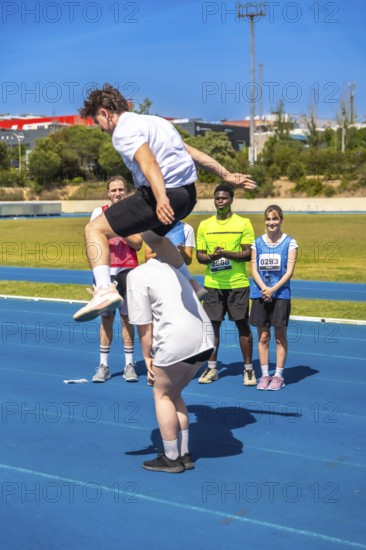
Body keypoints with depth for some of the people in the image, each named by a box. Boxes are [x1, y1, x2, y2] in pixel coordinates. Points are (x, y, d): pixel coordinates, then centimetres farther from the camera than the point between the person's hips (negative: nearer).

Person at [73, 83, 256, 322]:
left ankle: (105, 290, -24)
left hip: (163, 196, -9)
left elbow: (149, 162, -25)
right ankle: (191, 285, 43)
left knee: (95, 229, -5)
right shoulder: (154, 120, 22)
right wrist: (226, 175, 27)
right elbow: (193, 152, 24)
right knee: (152, 235, 38)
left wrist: (161, 199, -39)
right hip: (187, 193, 10)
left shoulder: (123, 130, -7)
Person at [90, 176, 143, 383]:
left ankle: (129, 364, 9)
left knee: (127, 317, 1)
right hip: (106, 271, 1)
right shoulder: (99, 212, 7)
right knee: (106, 318, 4)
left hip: (127, 271, -1)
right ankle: (103, 365, 9)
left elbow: (137, 244, -2)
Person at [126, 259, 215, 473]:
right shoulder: (168, 267, 25)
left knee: (162, 395, 12)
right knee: (174, 394, 22)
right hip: (205, 337, 8)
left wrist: (147, 356, 6)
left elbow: (144, 324, -4)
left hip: (178, 341, -8)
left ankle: (172, 458, 18)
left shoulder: (136, 276, 0)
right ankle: (185, 455, 25)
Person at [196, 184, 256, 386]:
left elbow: (248, 254, -6)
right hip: (212, 283, 3)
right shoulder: (204, 225, 8)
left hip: (238, 283, -2)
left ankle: (248, 369, 12)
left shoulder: (244, 223, -1)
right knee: (212, 324, 5)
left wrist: (227, 254, -21)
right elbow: (199, 255, 7)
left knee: (243, 325, 2)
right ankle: (211, 368, 16)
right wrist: (211, 257, -14)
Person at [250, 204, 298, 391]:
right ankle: (264, 375, 13)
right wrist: (263, 288, -13)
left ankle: (278, 376, 11)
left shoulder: (289, 243, -1)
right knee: (263, 336, 5)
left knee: (280, 337, 3)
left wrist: (273, 289, -16)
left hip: (281, 294, -2)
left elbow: (289, 271, -5)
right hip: (260, 294, 2)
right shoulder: (257, 242, 7)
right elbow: (254, 269, 3)